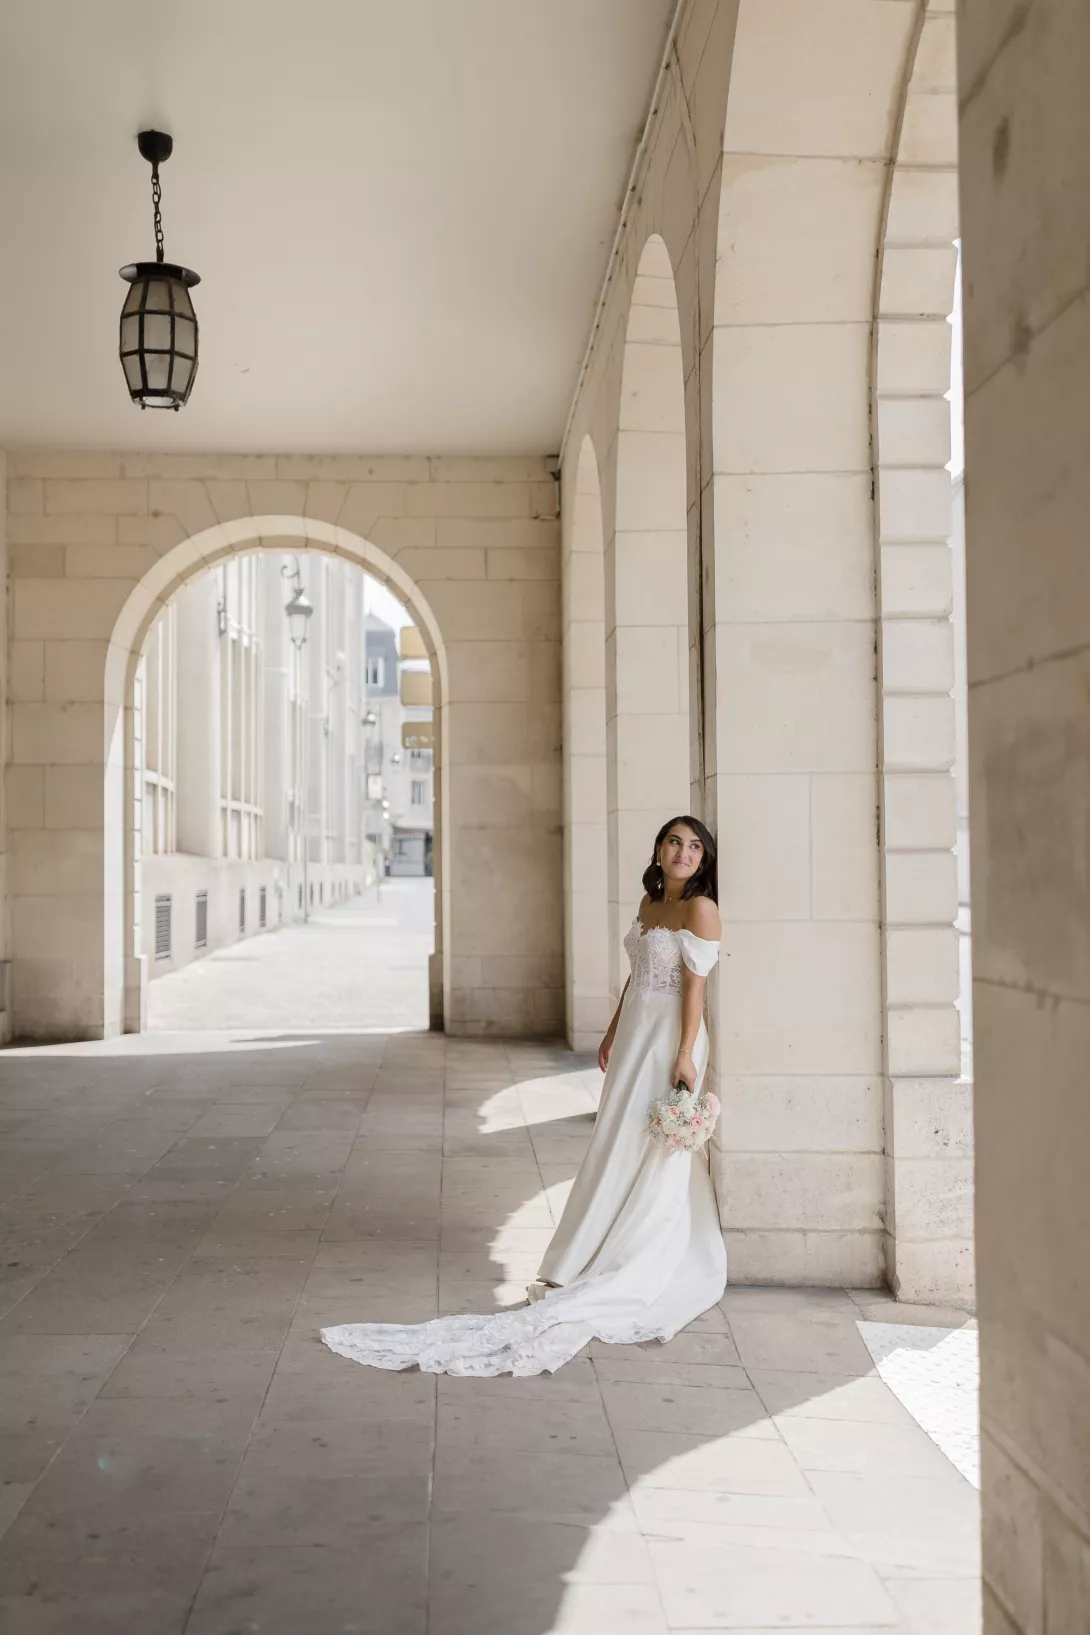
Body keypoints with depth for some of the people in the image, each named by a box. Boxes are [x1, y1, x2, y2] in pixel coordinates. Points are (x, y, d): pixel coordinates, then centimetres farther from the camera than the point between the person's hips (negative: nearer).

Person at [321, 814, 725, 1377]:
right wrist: (613, 1031, 21)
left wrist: (685, 1055, -18)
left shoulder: (700, 908, -9)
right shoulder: (649, 902, 14)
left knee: (652, 1162, -3)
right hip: (634, 1036, 8)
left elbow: (695, 985, -13)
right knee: (617, 1155, 10)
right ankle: (599, 1268, 18)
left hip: (669, 1040, -8)